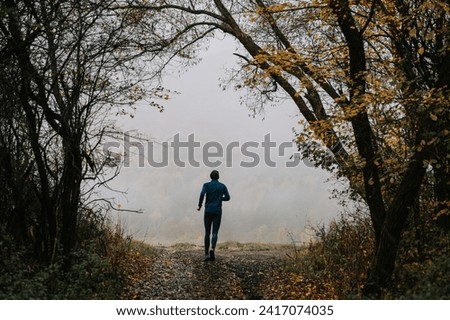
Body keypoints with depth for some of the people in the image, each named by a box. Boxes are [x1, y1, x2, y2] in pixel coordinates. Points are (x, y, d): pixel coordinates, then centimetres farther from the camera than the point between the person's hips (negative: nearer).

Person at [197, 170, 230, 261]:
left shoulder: (206, 185, 1)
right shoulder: (222, 186, 4)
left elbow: (202, 194, -16)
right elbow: (227, 198, 4)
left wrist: (200, 205, -3)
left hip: (208, 211, 1)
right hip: (217, 212, -1)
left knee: (207, 233, 10)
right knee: (215, 233, -3)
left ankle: (206, 254, 7)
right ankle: (212, 249, -30)